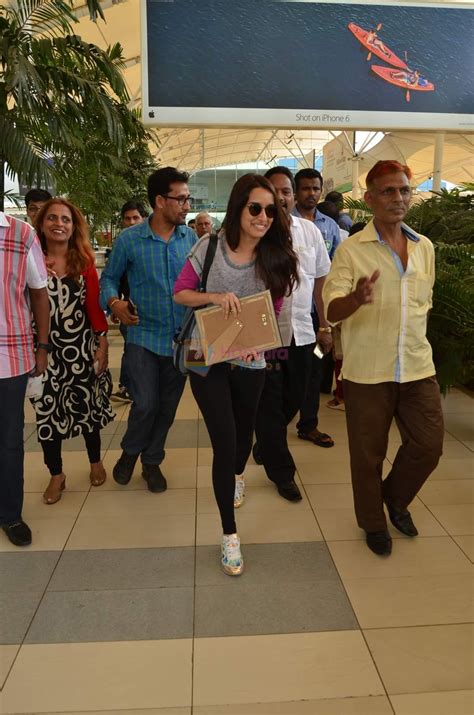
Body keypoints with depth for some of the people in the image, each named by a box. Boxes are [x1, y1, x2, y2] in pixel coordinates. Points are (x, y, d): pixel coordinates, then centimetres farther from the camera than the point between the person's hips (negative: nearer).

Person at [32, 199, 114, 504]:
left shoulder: (84, 261, 2)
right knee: (48, 410, 6)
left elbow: (94, 304, 1)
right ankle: (57, 474, 24)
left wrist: (103, 343, -2)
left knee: (87, 405, 12)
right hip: (44, 349, 0)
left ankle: (96, 462, 34)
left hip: (81, 346, 1)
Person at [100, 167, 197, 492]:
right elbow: (109, 278, 4)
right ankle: (129, 452, 28)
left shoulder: (191, 237, 2)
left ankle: (152, 461, 33)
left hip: (182, 337, 3)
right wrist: (114, 301, -14)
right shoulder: (129, 239, -5)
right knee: (145, 404, -4)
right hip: (144, 335, -2)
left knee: (168, 406, 11)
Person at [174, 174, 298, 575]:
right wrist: (214, 296, -22)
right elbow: (180, 293, -3)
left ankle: (235, 477, 59)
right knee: (224, 443, -8)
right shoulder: (211, 246, -11)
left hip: (250, 362, 3)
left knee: (243, 433, 22)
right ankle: (230, 534, 9)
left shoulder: (276, 258, -6)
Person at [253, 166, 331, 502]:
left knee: (293, 399, 17)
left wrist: (327, 324, 10)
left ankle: (265, 446, 44)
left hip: (301, 332, 5)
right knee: (269, 405, 6)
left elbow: (320, 281, 12)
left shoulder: (310, 231, 8)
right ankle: (282, 471, 23)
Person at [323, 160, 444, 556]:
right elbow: (332, 310, -15)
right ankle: (373, 522, 32)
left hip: (418, 368, 5)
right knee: (368, 453, 7)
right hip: (367, 371, -4)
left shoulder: (425, 247, 8)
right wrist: (357, 298, -35)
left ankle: (396, 499, 38)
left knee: (428, 445, 9)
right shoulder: (351, 249, -7)